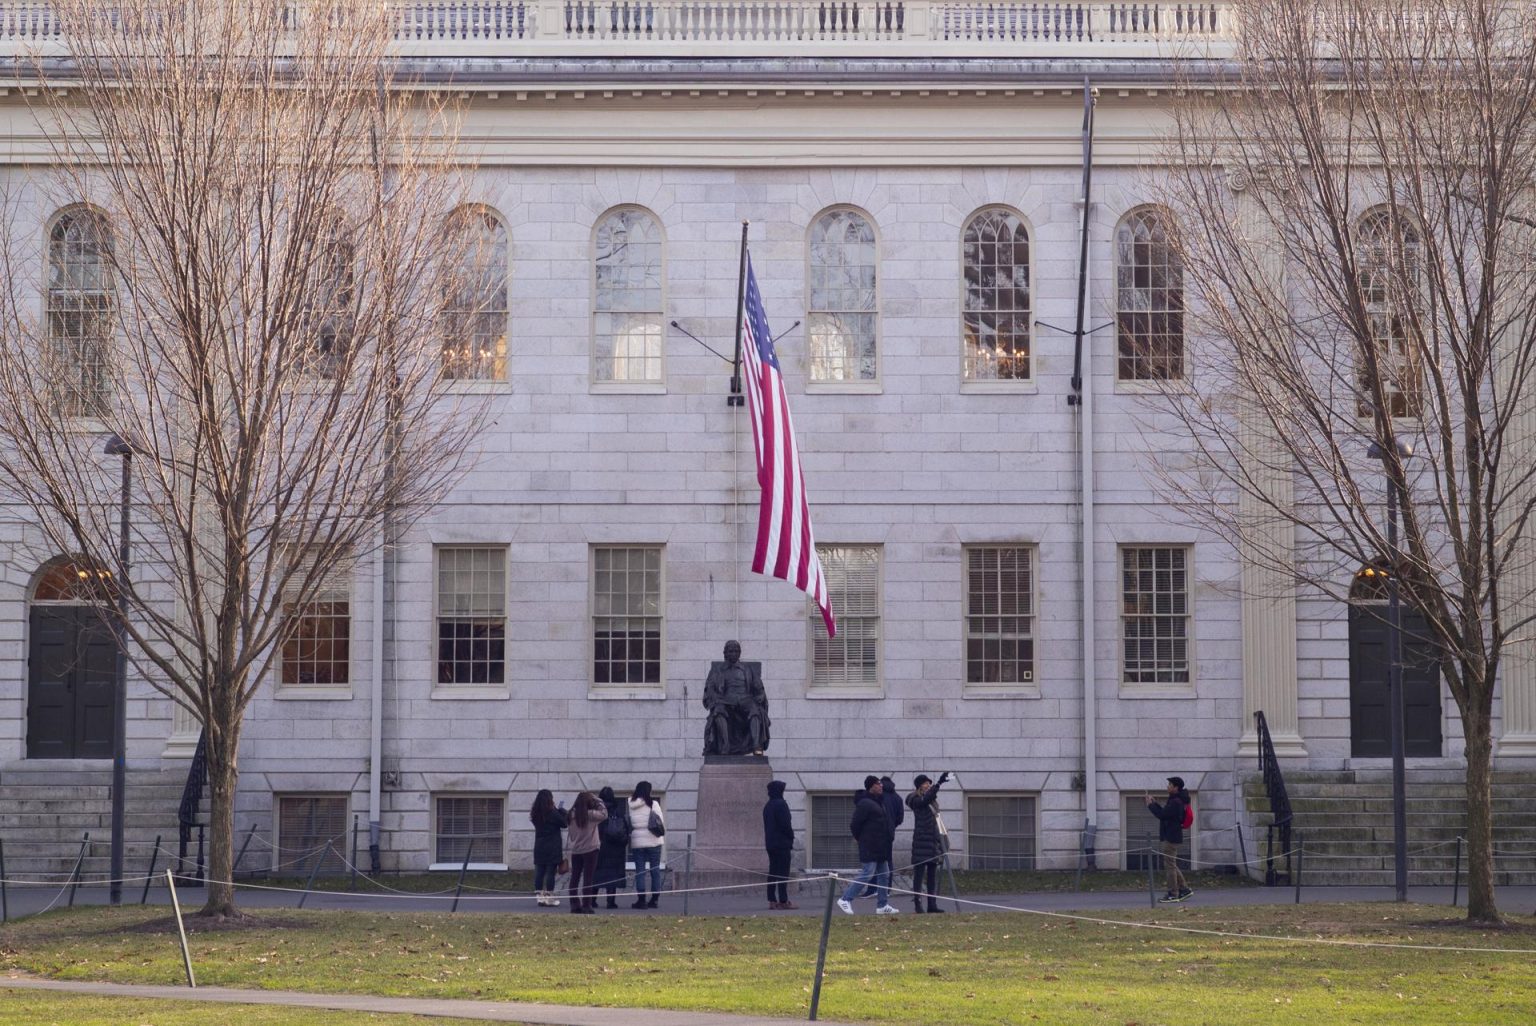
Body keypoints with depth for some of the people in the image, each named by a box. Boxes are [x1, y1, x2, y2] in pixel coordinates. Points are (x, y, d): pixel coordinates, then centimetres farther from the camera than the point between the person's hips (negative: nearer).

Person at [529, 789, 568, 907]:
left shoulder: (536, 814, 6)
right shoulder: (552, 813, -13)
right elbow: (564, 823, -6)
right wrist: (562, 810, 5)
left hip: (539, 848, 6)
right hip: (552, 848, -6)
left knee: (539, 872, 7)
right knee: (550, 873, -3)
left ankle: (540, 896, 9)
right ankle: (549, 897, -3)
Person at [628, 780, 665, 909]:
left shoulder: (630, 805, 1)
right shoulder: (653, 804, -7)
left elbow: (627, 825, 4)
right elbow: (662, 824, -4)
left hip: (636, 842, 2)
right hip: (653, 841, -2)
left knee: (639, 871, 3)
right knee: (655, 870, 7)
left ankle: (641, 899, -2)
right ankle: (654, 899, 6)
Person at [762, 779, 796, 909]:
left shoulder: (767, 806, 14)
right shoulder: (781, 804, -13)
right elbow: (786, 824, -17)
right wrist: (791, 837, -1)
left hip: (770, 843, 8)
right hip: (782, 843, -8)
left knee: (773, 871, 8)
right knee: (783, 872, -7)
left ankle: (772, 900, 7)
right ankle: (783, 901, -9)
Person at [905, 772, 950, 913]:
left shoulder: (931, 801, 18)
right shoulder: (916, 800, -7)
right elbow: (926, 799, -30)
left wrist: (940, 842, 20)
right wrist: (939, 783, -38)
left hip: (933, 840, 8)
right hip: (922, 841, -8)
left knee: (932, 875, 7)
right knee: (919, 873, -6)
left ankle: (932, 904, 9)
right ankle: (918, 903, -7)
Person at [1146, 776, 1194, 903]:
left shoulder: (1175, 802, -18)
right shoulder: (1175, 800, 16)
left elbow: (1162, 815, -23)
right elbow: (1165, 813, 19)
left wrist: (1151, 805, -11)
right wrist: (1155, 803, 12)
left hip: (1171, 837, -11)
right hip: (1171, 836, 11)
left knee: (1169, 865, -6)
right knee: (1171, 865, 16)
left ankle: (1173, 894, -4)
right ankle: (1184, 889, 18)